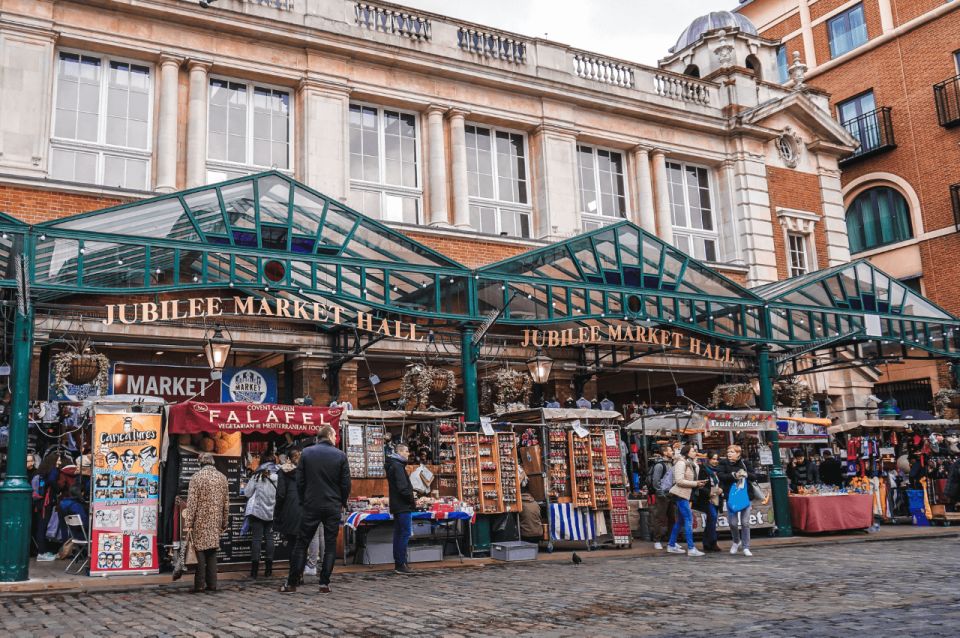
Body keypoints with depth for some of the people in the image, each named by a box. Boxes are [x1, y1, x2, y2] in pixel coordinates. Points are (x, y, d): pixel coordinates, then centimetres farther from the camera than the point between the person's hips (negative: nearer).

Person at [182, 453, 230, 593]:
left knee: (200, 551, 1)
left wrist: (187, 524, -11)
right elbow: (226, 503, 9)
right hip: (216, 522, 4)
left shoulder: (196, 477, -7)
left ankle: (199, 585, 2)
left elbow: (191, 503, -11)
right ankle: (212, 584, 11)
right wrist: (225, 522, 17)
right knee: (212, 552, 10)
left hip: (200, 521, -4)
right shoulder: (222, 478, 7)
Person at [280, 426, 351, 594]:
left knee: (302, 543, 7)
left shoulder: (306, 453, -1)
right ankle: (324, 584, 6)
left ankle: (291, 583, 9)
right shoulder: (340, 455, -3)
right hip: (333, 507, -1)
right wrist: (342, 503, 13)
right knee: (330, 545, 7)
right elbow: (346, 483, -1)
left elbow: (300, 481, 1)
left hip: (310, 506, 1)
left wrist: (303, 501, 13)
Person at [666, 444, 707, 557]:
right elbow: (679, 480, -19)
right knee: (689, 519, -11)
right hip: (681, 494, -10)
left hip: (685, 494, 10)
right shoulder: (681, 463, -13)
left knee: (680, 520, 13)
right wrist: (695, 483, -17)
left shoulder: (690, 463, 16)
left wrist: (698, 483, 0)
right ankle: (691, 548, -10)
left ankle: (671, 546, 20)